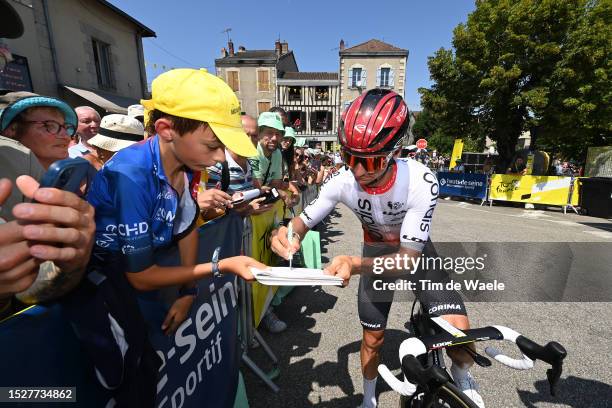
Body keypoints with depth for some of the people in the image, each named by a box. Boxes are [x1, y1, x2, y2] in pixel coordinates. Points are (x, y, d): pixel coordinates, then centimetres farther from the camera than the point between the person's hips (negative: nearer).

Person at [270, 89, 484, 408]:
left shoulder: (421, 183, -34)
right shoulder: (342, 182, -27)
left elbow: (408, 258, -32)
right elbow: (304, 221, -15)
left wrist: (355, 264, -50)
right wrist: (286, 233, -40)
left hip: (417, 255, -1)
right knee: (372, 339, 10)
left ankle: (462, 378, 23)